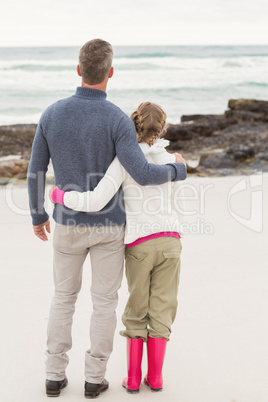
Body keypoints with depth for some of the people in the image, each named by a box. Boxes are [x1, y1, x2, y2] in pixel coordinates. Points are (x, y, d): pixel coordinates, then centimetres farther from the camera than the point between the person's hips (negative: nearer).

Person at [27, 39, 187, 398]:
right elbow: (142, 175, -27)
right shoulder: (117, 119, -19)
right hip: (109, 225, -2)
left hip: (69, 224, 2)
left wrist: (38, 216, 16)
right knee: (104, 301, 13)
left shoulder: (52, 114, -8)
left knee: (64, 297, 18)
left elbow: (36, 171, 0)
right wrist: (177, 171, -5)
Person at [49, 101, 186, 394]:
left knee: (137, 311, 13)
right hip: (170, 242, 2)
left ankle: (133, 377, 14)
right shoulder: (171, 162, 4)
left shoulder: (124, 161, -10)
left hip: (139, 246, -2)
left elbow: (96, 202, -20)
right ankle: (155, 377, 15)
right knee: (161, 311, 11)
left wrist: (60, 196, -4)